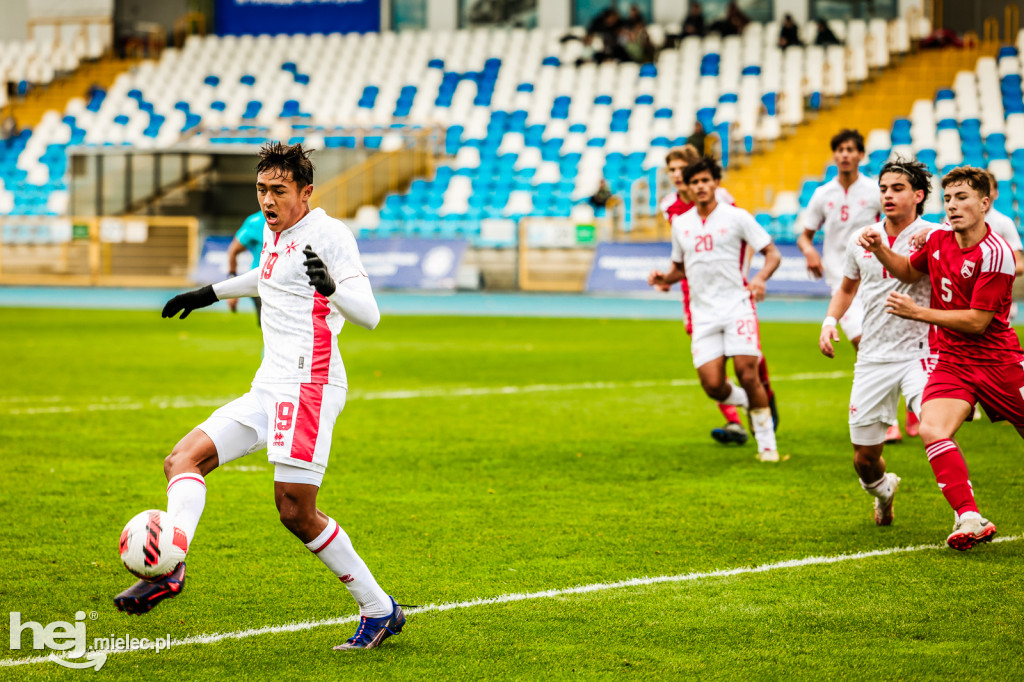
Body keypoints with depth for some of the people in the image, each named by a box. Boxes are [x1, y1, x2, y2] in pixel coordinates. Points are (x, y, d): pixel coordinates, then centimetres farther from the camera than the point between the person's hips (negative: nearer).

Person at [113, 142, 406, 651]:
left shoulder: (327, 233, -7)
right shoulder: (273, 233, 18)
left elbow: (368, 315, -16)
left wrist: (331, 288, -35)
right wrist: (209, 293, 50)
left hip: (309, 383, -9)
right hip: (268, 389, 9)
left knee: (295, 511, -14)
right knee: (182, 460, -3)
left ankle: (379, 611, -3)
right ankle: (168, 566, -22)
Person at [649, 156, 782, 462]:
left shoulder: (737, 217, -1)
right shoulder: (680, 223, 12)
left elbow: (772, 254, -1)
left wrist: (760, 278, -21)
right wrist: (665, 279, 3)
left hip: (737, 306, -4)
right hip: (703, 313, 4)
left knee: (747, 375, -14)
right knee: (713, 385, -10)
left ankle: (767, 442, 1)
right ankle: (746, 402, 24)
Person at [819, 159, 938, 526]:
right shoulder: (861, 240, 9)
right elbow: (848, 287, 27)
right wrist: (829, 321, 10)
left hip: (919, 354, -4)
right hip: (873, 359, 4)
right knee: (864, 458, 7)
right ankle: (883, 490, 43)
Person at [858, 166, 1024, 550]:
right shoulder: (937, 241, 3)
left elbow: (978, 321, -19)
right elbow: (910, 272, 25)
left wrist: (917, 312, -17)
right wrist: (880, 250, 6)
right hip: (951, 360, 4)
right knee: (932, 430, -22)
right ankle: (969, 518, -24)